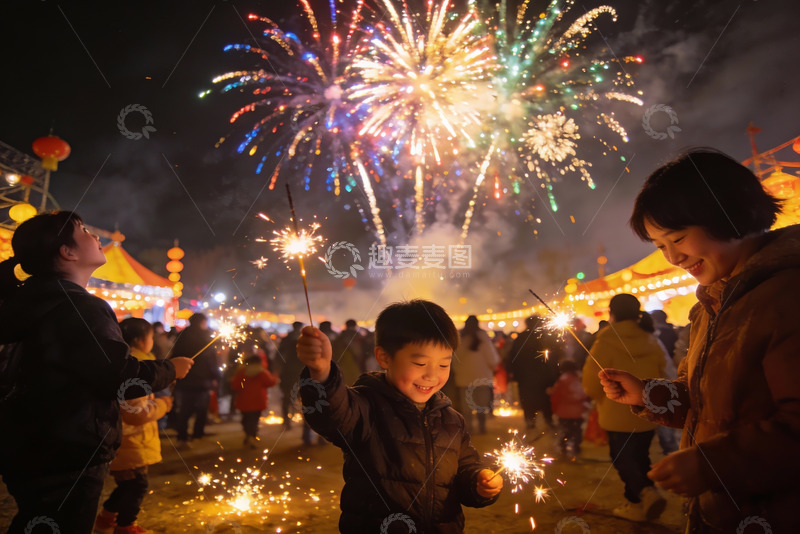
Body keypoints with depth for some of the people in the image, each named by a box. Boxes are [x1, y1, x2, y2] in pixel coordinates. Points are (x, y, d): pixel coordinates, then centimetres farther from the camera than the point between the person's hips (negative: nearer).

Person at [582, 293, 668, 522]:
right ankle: (636, 503, 24)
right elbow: (661, 375, 11)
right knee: (639, 457, 18)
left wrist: (602, 399, 7)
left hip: (618, 413, -6)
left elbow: (592, 380, -13)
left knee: (622, 458, 8)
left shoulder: (607, 341, -16)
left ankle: (647, 492, -10)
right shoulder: (653, 341, 1)